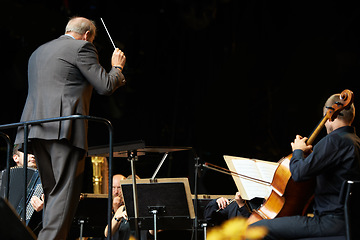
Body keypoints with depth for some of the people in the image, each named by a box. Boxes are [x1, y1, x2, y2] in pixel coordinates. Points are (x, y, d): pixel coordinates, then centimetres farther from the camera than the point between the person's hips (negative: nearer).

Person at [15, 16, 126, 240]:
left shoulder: (38, 52, 25)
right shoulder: (82, 48, 1)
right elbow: (106, 86, -4)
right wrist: (117, 67, 15)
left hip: (37, 128, 8)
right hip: (64, 127, -8)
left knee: (53, 192, 12)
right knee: (65, 191, -8)